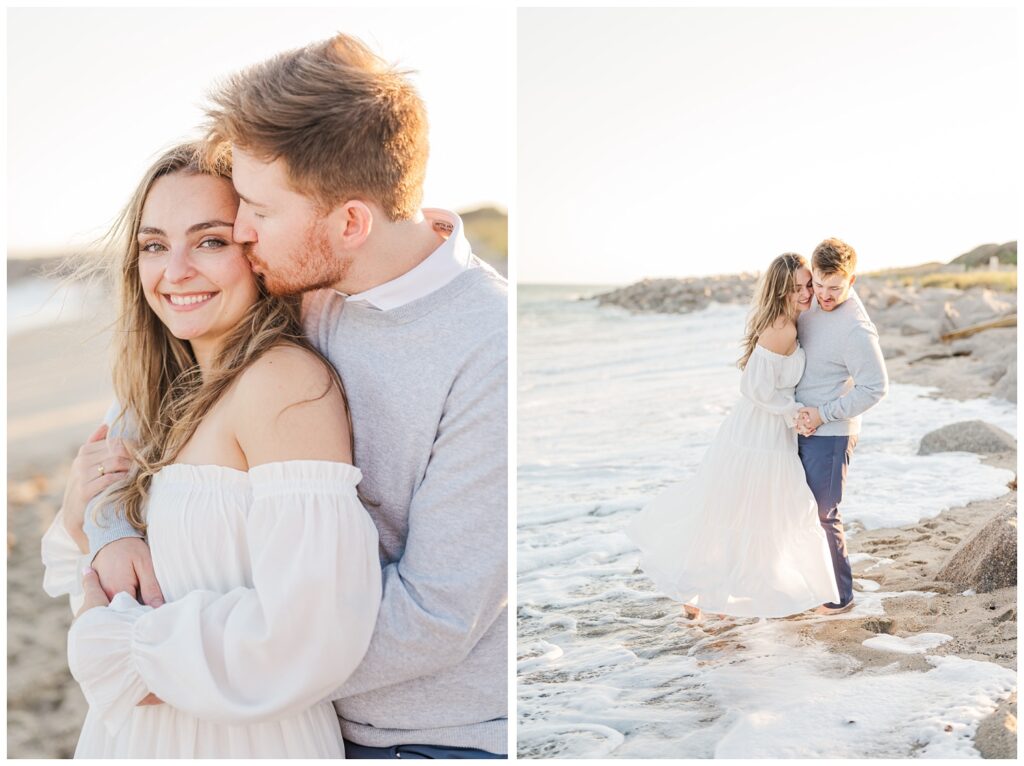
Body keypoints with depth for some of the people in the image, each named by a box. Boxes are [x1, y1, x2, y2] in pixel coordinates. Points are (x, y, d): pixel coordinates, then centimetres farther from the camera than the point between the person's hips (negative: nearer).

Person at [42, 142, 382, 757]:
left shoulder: (285, 378, -19)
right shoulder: (179, 396, 5)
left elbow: (312, 634, -29)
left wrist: (112, 641, -15)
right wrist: (79, 527, -10)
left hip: (242, 740, -7)